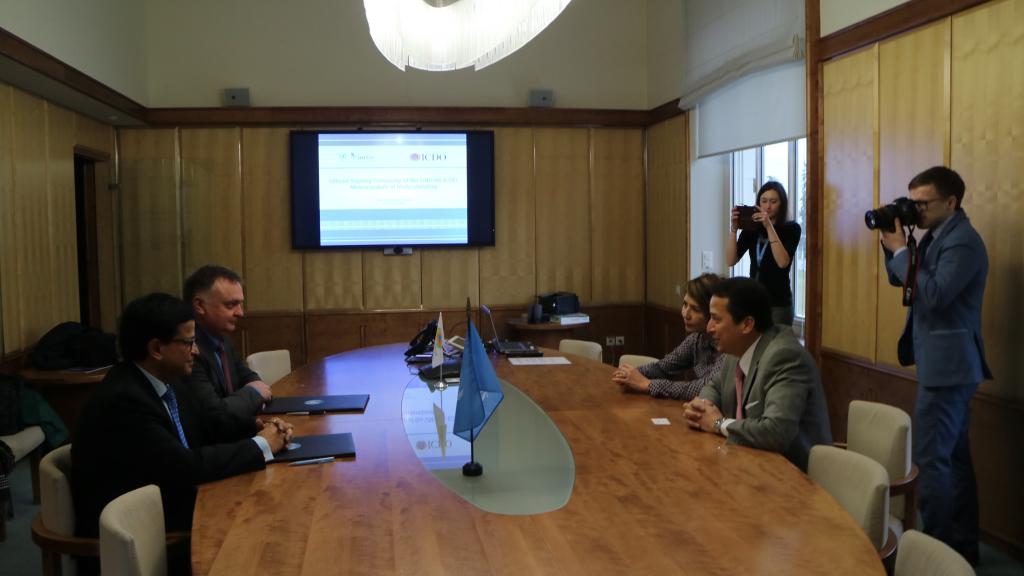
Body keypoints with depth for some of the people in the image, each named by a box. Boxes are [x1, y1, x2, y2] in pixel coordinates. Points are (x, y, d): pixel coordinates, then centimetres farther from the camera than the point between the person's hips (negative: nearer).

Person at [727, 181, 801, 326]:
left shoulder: (791, 228, -3)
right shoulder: (751, 228, 4)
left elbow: (783, 262, -19)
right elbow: (731, 260, -5)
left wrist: (769, 227, -21)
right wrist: (734, 228, -15)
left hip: (778, 303, -3)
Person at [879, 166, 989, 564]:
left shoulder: (963, 241, -17)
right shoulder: (937, 235, 12)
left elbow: (934, 296, -25)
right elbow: (900, 280, 16)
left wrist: (901, 250, -19)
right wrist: (892, 243, 1)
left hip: (948, 364, -10)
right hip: (946, 363, 10)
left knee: (930, 459, -7)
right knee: (954, 457, 16)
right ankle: (963, 545, 26)